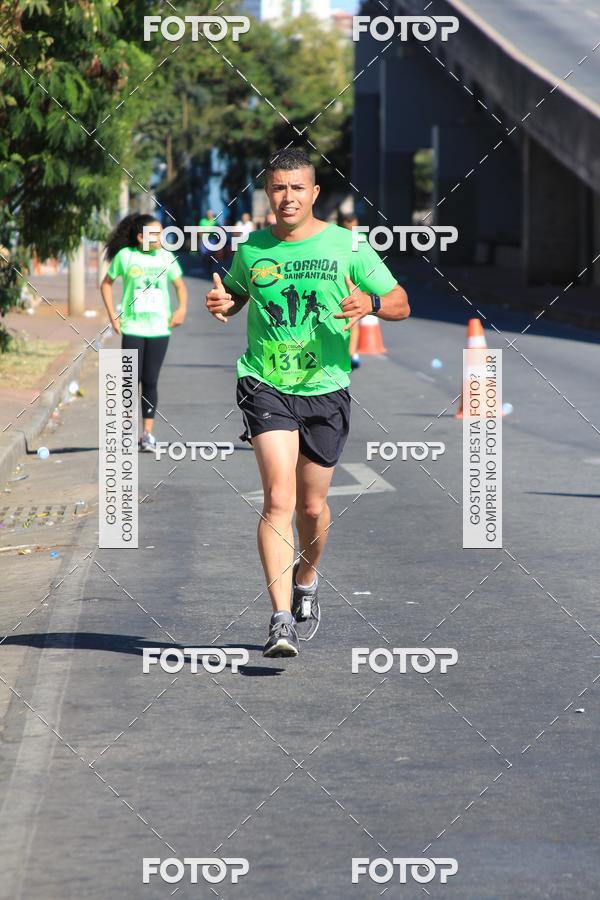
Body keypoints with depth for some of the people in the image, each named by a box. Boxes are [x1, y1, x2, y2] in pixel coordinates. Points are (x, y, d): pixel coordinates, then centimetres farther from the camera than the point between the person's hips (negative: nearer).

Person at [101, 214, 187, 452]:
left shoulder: (166, 257, 4)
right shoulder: (125, 256, -2)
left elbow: (179, 284, 16)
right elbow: (106, 283, 9)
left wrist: (181, 308, -1)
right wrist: (112, 315, 1)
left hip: (159, 328, 2)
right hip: (132, 327, -2)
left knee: (150, 381, 3)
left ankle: (148, 432, 10)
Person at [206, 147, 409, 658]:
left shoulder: (347, 246, -1)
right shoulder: (251, 251, 4)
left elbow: (401, 304, 3)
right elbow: (235, 295, 23)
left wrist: (370, 302, -19)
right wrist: (222, 304, -1)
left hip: (326, 390, 1)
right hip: (266, 386, -1)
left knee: (312, 506, 10)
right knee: (279, 498, -16)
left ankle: (306, 578, 43)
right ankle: (282, 620, -19)